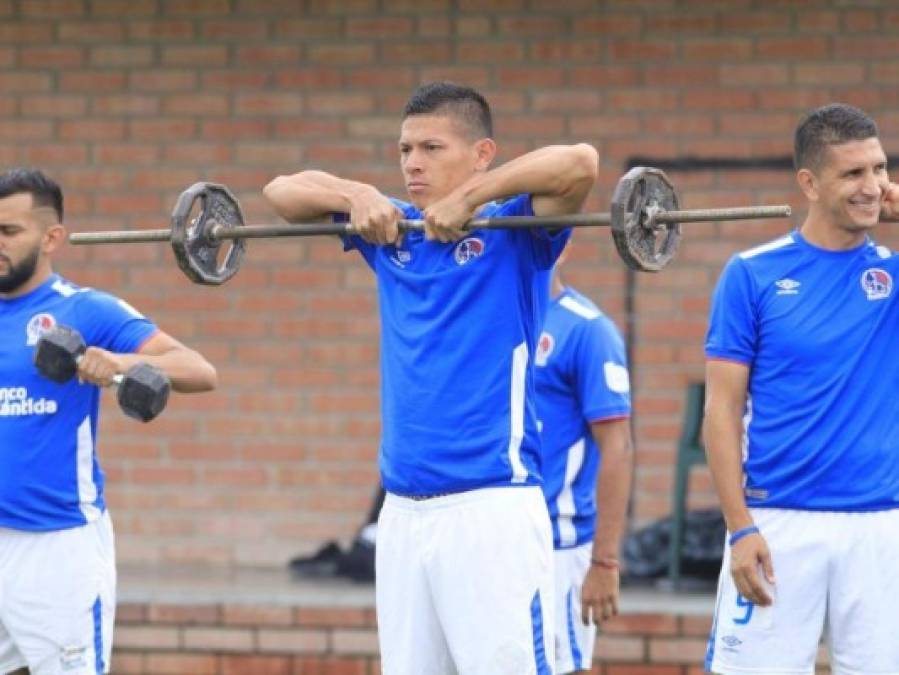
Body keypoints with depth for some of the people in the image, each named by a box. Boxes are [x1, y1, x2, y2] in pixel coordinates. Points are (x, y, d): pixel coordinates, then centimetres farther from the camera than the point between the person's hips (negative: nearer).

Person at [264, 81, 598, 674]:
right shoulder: (393, 230, 14)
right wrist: (358, 197, -2)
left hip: (492, 507, -6)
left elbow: (579, 162, -20)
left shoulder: (511, 231, -2)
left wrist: (467, 199, -16)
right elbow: (283, 191, 16)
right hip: (403, 511, 6)